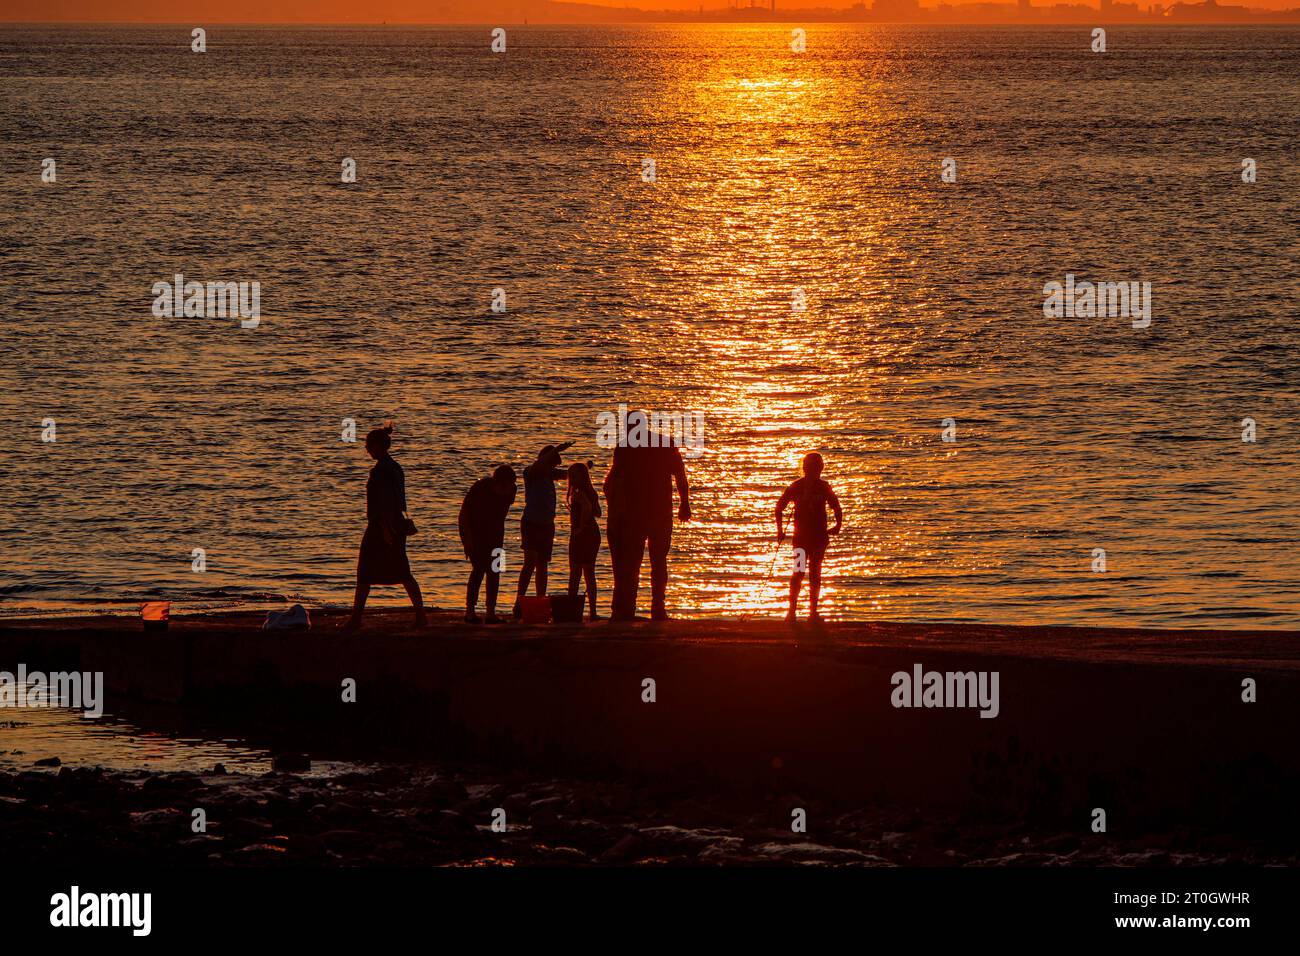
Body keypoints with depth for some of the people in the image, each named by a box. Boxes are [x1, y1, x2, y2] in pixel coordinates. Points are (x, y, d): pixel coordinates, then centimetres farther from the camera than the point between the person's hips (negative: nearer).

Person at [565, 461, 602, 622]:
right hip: (593, 534, 8)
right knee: (589, 574, 12)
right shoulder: (592, 493, 9)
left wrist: (581, 527, -23)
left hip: (580, 535, -8)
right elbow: (597, 513, 19)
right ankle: (593, 612, 11)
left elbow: (587, 507, -33)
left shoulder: (578, 494, -16)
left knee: (575, 574, -3)